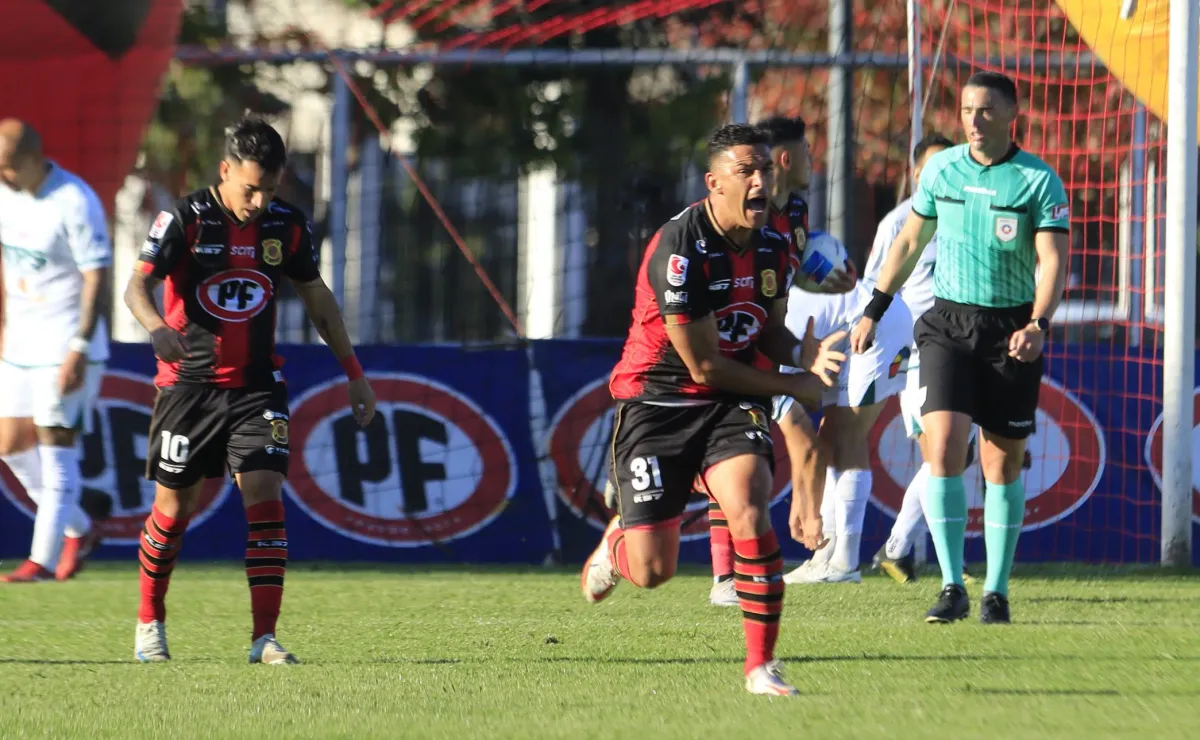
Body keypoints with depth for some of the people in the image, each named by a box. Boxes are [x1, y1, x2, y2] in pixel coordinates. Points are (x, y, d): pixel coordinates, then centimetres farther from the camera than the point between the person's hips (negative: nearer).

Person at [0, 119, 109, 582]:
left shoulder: (74, 203, -19)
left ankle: (43, 558, -7)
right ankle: (78, 530, 23)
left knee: (55, 447, -8)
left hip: (64, 344, -8)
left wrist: (79, 348, -24)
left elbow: (96, 276, -19)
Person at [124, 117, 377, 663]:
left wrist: (354, 372, 13)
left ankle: (264, 637, -13)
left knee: (265, 496, -12)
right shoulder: (185, 220, -11)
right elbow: (137, 284, -19)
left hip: (257, 386, 2)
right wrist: (157, 329, -41)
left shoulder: (287, 226, 1)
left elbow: (317, 300, 14)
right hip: (188, 384, -2)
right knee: (174, 506, 5)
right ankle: (150, 622, 27)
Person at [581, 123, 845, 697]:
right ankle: (617, 541, 36)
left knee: (749, 511, -25)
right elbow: (703, 365, -18)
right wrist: (794, 386, -10)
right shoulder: (679, 248, -22)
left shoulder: (773, 247, 0)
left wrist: (802, 352, -6)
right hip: (656, 401, -4)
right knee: (652, 571, -4)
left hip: (731, 406, 4)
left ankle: (760, 665, -15)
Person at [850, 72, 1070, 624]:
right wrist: (873, 312, 15)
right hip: (948, 324, 2)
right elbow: (910, 241, 16)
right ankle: (952, 588, -13)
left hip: (1011, 330, -2)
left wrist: (1037, 324, -30)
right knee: (942, 447, -15)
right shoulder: (941, 170, 4)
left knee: (1003, 464, 4)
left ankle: (997, 592, 15)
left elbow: (1052, 259, -14)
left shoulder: (1039, 181, -7)